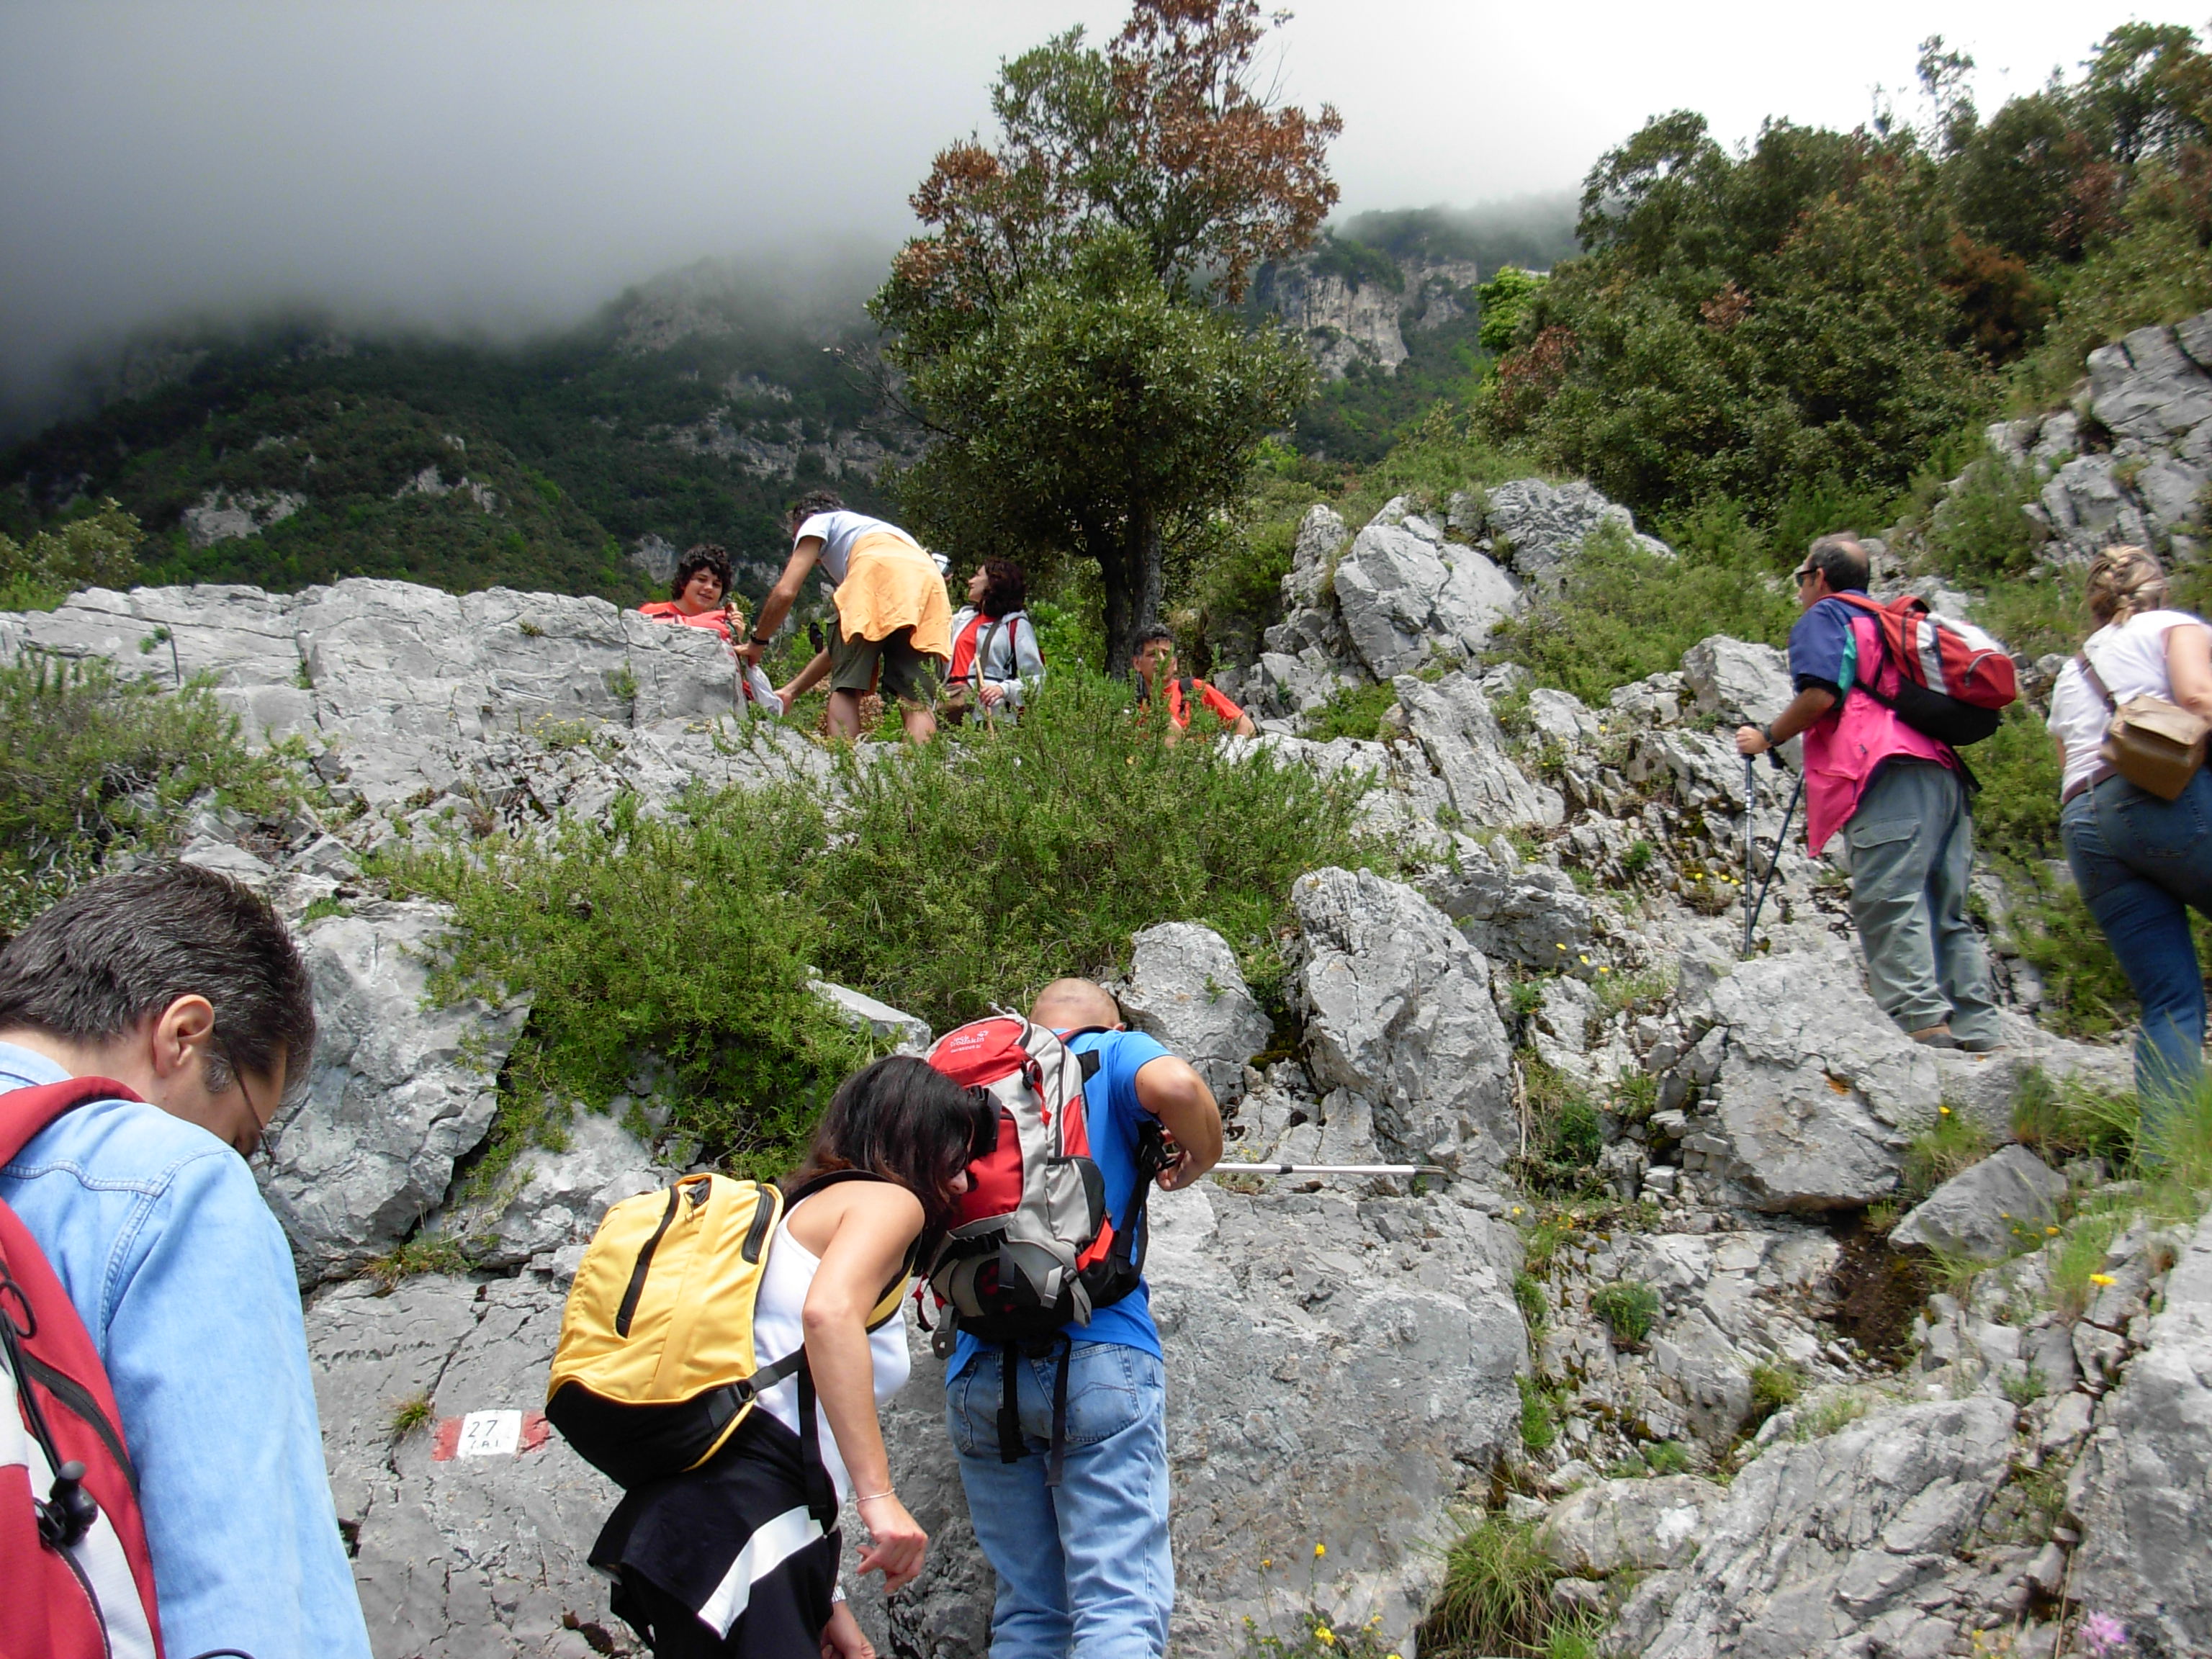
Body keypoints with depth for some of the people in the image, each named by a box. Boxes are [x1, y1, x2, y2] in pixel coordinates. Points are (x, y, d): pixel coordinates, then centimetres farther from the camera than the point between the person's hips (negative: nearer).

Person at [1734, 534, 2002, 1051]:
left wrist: (1767, 737, 5)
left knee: (1887, 900, -15)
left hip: (1890, 775, -9)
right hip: (1943, 774, 9)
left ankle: (1922, 1021, -25)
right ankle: (1977, 1032, 0)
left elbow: (1821, 695, -8)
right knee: (1946, 911, 6)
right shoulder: (1890, 624, 34)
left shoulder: (1824, 616, 9)